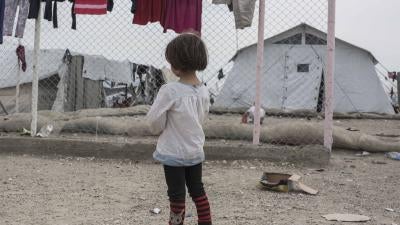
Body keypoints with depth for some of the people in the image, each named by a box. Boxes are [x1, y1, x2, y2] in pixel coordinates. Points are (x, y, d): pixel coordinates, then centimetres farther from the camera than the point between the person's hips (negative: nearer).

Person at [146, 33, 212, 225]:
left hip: (173, 153, -6)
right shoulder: (203, 91, -3)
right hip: (196, 150, 6)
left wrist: (158, 129, 5)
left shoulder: (170, 91, -23)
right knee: (197, 190, 18)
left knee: (177, 194, 7)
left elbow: (154, 121, -16)